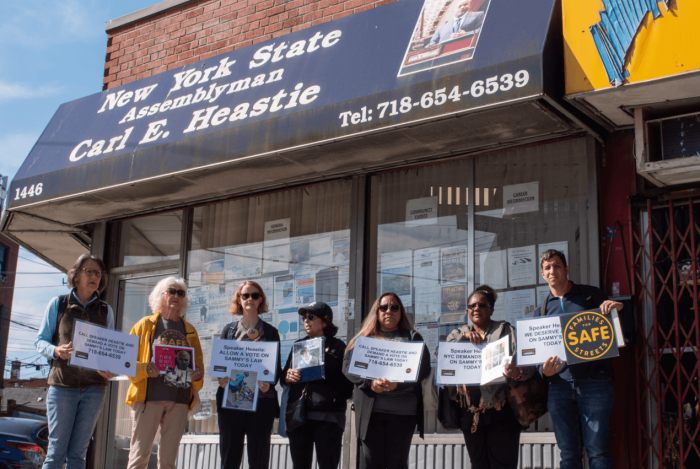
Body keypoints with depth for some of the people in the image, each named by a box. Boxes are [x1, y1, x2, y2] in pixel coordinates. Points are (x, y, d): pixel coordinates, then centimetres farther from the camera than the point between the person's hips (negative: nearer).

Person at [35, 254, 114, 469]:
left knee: (78, 451, 4)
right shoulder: (58, 304, 7)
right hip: (62, 384, -2)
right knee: (57, 449, -4)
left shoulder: (106, 311, 12)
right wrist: (56, 351, -15)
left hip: (94, 386, 2)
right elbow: (40, 340, 7)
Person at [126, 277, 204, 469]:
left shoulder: (189, 331, 18)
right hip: (148, 396, -3)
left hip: (180, 400, 3)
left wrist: (197, 374, -5)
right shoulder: (146, 325, 9)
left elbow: (199, 363, 18)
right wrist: (144, 368, -15)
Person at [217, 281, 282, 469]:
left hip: (261, 399, -1)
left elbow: (277, 367, 8)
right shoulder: (229, 329, 14)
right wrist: (221, 379, -8)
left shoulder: (270, 332, 10)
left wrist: (269, 383, -13)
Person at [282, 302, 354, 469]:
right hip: (298, 416, 4)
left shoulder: (337, 346, 5)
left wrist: (336, 397, -16)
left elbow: (348, 380, -1)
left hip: (328, 417, -4)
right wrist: (288, 377, -3)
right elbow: (284, 376, 19)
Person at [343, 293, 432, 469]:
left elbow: (424, 368, 1)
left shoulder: (412, 337, 12)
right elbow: (347, 365, 4)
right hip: (370, 408, 1)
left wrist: (398, 383, -16)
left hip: (403, 410, 0)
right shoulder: (364, 337, 13)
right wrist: (369, 383, -14)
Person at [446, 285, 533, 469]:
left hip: (500, 410, -3)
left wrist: (517, 372, -30)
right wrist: (465, 336, -17)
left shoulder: (505, 330, 5)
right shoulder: (459, 334, 17)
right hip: (471, 412, 4)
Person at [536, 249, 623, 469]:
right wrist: (545, 370, -7)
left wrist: (616, 309, -12)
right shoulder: (541, 310, 16)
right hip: (560, 385, 3)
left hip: (594, 382, -3)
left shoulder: (591, 295, 9)